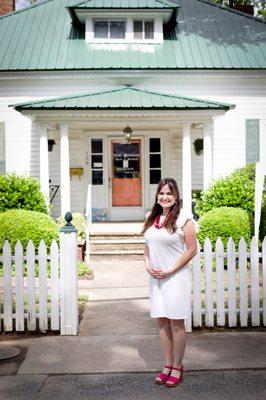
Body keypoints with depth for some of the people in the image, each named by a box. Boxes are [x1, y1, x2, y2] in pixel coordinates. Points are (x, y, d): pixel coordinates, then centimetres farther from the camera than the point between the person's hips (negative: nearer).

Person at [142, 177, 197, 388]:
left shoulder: (184, 218, -9)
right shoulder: (151, 217, 9)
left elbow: (192, 250, -10)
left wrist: (170, 270, -12)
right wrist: (148, 265, 0)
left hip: (176, 276, -6)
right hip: (155, 277, 6)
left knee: (176, 323, 2)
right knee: (162, 322, 11)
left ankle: (178, 367, 18)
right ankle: (168, 365, 26)